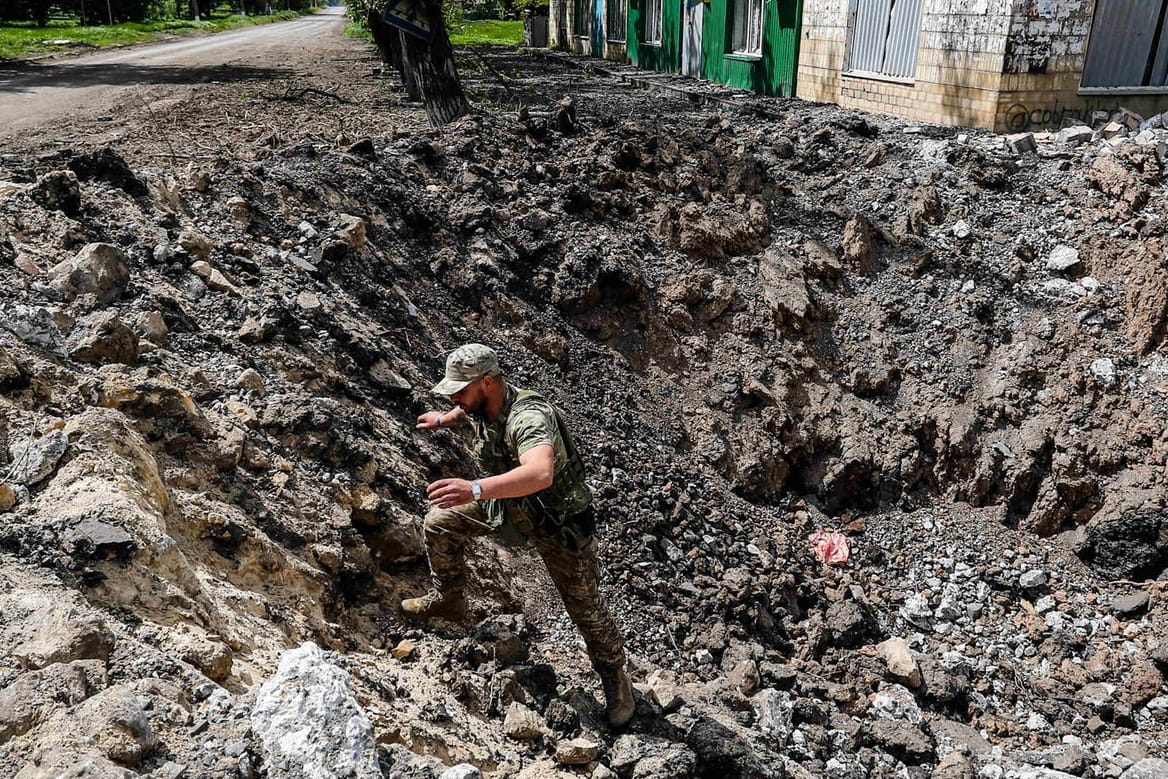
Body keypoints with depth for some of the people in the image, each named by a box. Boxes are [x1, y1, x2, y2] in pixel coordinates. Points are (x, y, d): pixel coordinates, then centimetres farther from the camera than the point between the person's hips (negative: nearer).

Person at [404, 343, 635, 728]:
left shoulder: (528, 418, -39)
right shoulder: (478, 405, -13)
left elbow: (540, 474, -60)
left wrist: (476, 489, -70)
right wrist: (445, 420, 31)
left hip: (557, 516, -7)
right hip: (506, 499, 7)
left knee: (585, 606, 3)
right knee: (440, 522, 6)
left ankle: (615, 677, 28)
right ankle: (446, 598, 31)